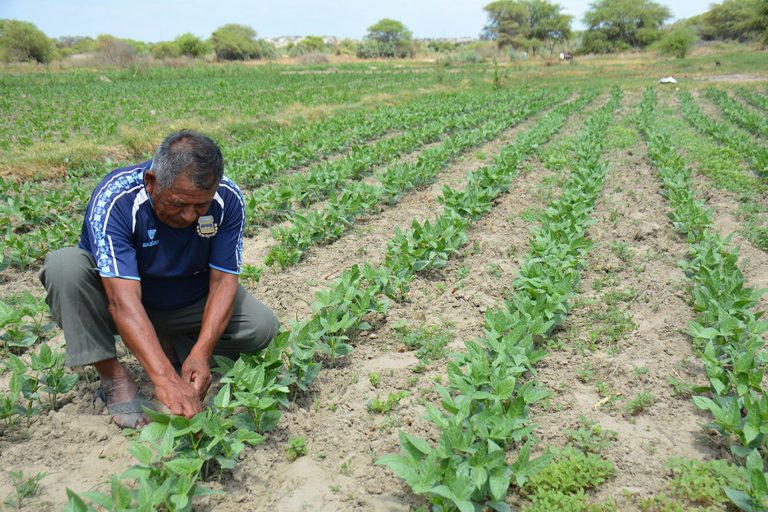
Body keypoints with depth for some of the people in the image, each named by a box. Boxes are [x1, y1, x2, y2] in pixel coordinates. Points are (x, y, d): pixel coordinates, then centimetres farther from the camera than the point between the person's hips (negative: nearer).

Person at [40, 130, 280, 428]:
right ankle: (113, 377, -17)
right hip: (118, 294, -2)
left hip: (189, 300, 2)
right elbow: (124, 301, -40)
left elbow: (223, 281, -21)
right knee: (64, 266, -32)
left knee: (263, 327, -20)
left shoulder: (228, 199, -22)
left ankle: (172, 347, 4)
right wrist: (165, 379, -50)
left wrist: (200, 354, -35)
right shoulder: (114, 200, -32)